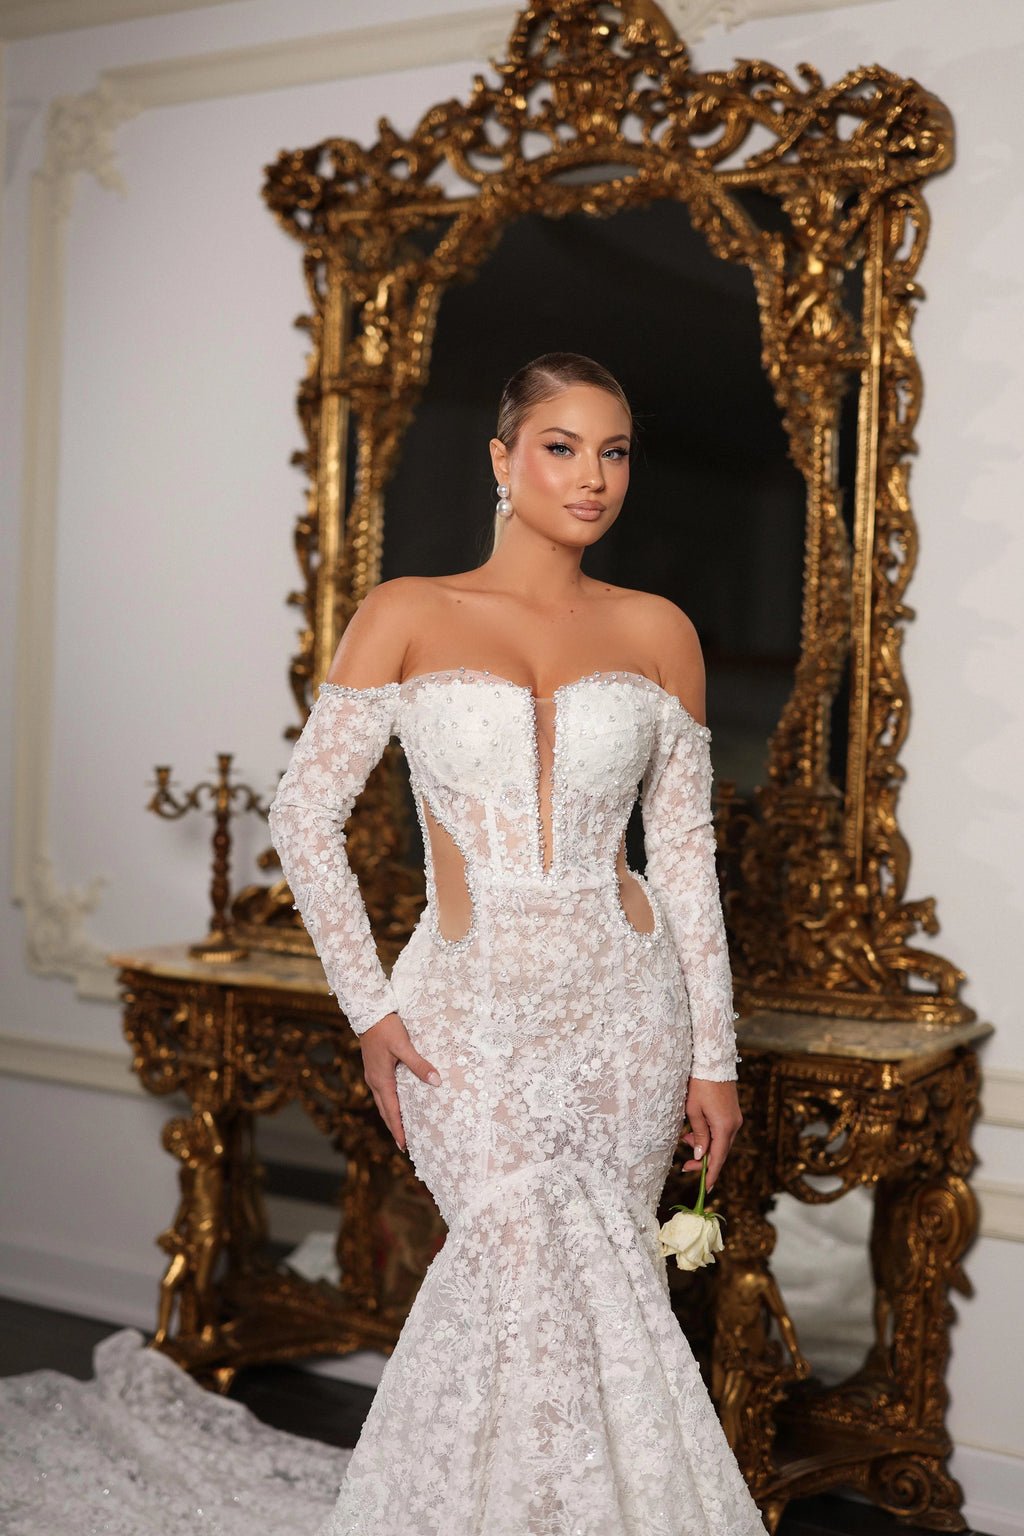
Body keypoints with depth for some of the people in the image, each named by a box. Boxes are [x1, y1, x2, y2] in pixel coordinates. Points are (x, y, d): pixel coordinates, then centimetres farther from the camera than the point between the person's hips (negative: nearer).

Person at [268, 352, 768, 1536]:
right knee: (545, 1283, -11)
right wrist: (368, 1006, -4)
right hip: (469, 1015, -2)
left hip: (626, 1008, 2)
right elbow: (304, 815, 1)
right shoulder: (409, 615, 0)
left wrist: (713, 1053, 4)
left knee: (586, 1300, 5)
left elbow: (683, 851, 7)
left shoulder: (656, 631, 6)